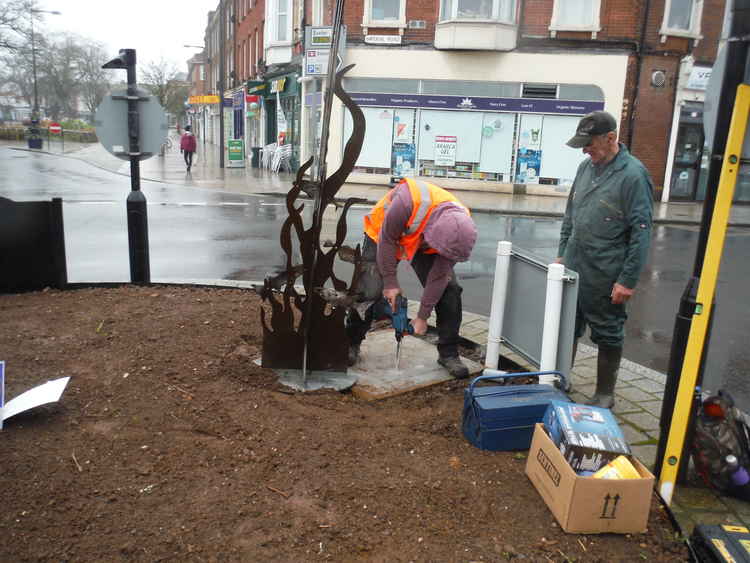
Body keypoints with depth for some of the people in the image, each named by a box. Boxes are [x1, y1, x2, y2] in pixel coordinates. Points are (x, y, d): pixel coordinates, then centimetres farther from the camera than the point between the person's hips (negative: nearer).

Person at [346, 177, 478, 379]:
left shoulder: (459, 227, -28)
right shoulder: (409, 201, -43)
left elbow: (440, 276, -21)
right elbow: (386, 240, -27)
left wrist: (422, 317, -17)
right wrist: (390, 282, -22)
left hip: (423, 245, 3)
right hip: (383, 236, -3)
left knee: (449, 289, -11)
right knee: (370, 290, -15)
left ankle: (449, 353, 3)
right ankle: (351, 343, 8)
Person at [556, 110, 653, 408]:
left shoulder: (633, 175, -13)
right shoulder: (586, 166, 7)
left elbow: (641, 232, -15)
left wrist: (628, 280, -16)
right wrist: (562, 253, 15)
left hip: (606, 277, -6)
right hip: (573, 269, 6)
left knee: (608, 335, 8)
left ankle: (605, 395, 24)